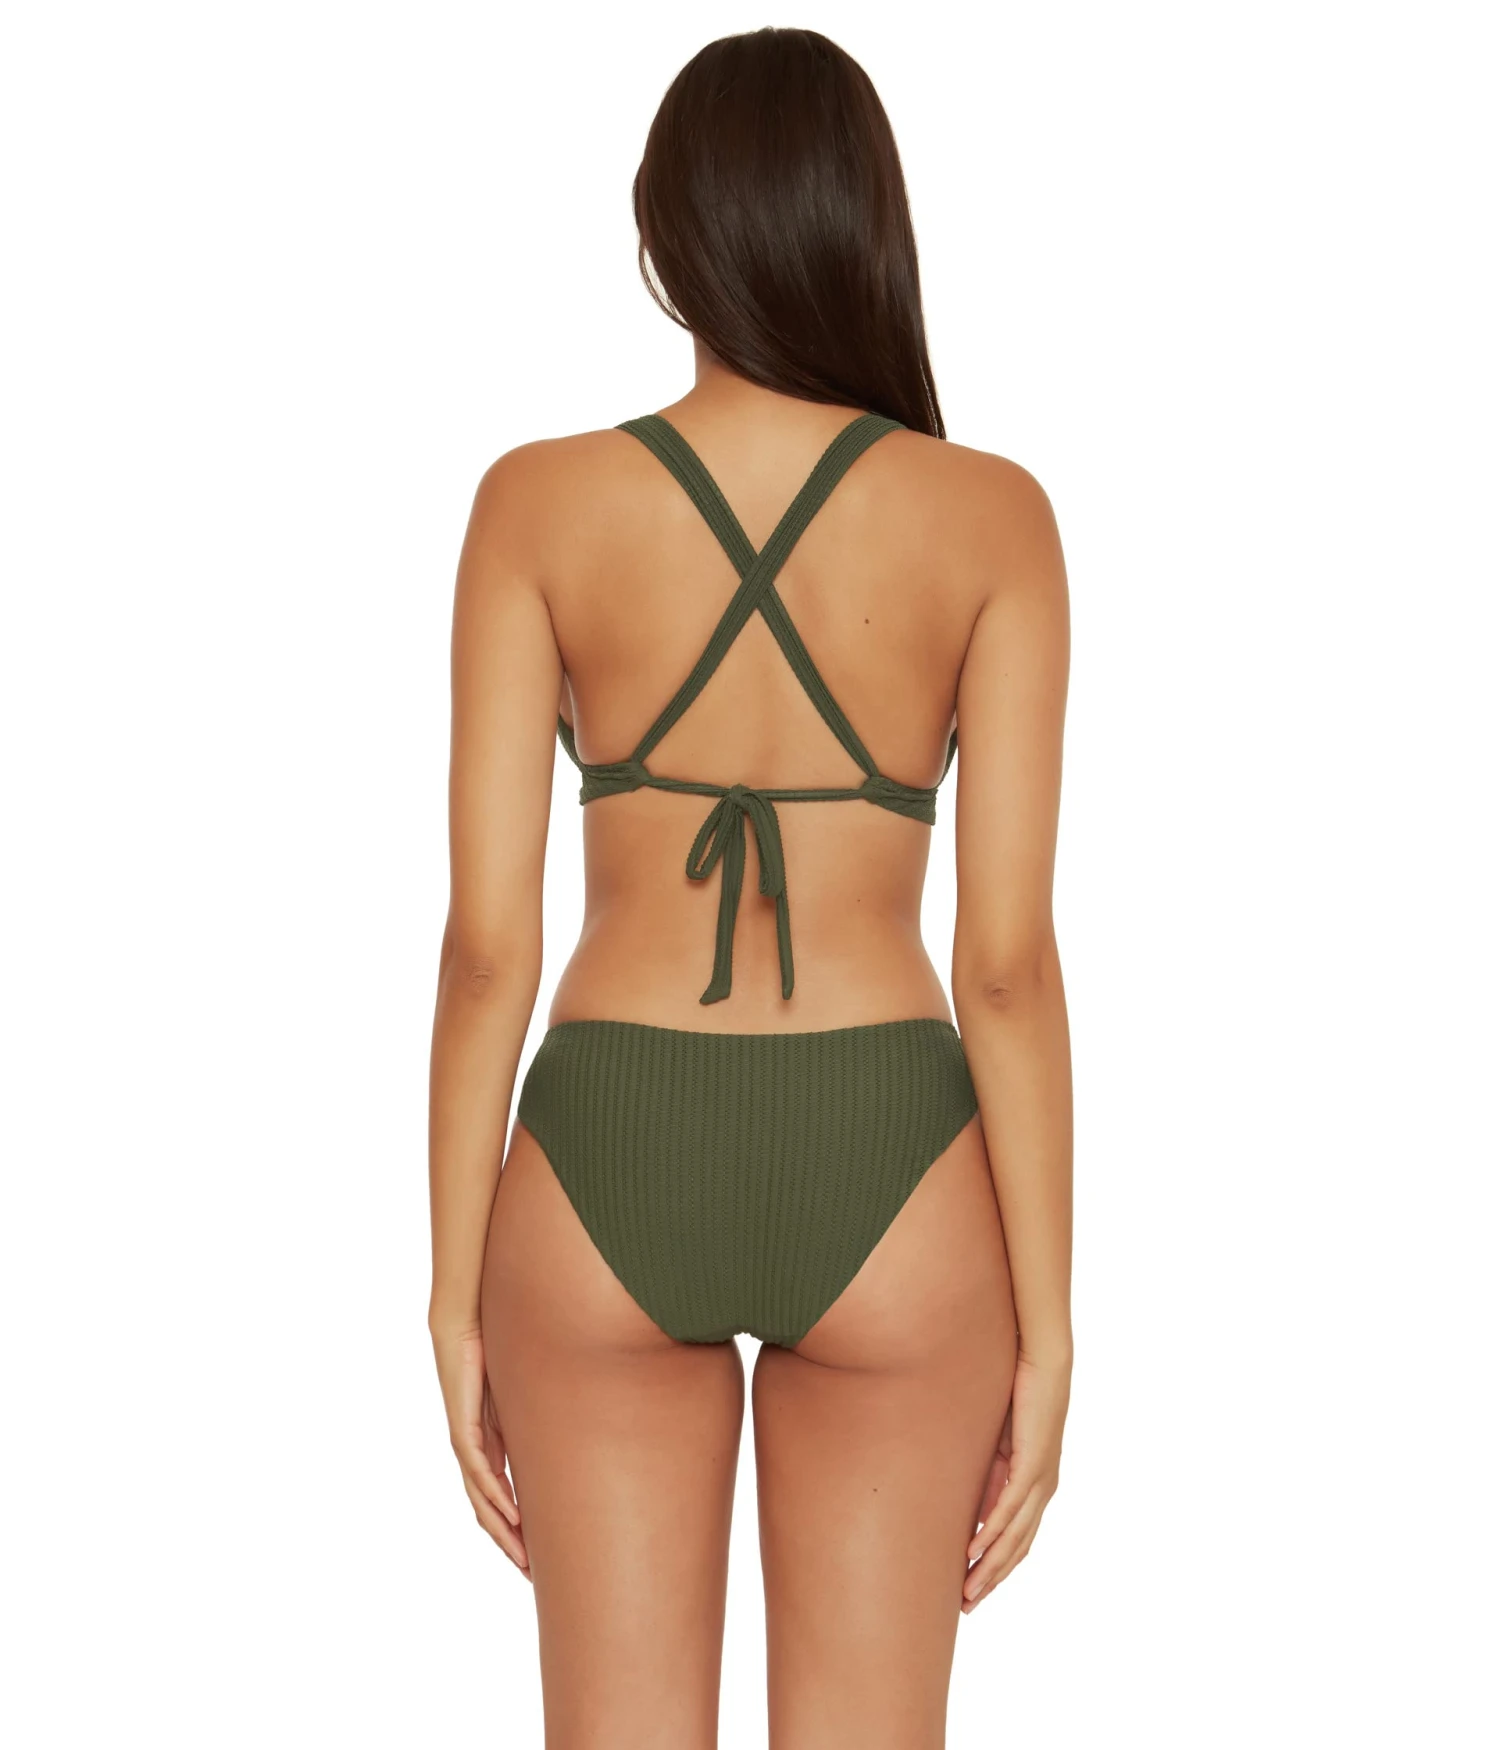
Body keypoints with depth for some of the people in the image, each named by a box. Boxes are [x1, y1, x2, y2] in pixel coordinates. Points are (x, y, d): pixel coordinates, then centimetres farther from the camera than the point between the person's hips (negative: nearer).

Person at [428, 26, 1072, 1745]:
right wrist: (1045, 1335, -1)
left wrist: (455, 1299, 3)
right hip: (885, 1188, 0)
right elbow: (1010, 960, -9)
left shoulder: (538, 502, -6)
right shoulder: (989, 516, -7)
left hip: (606, 1178, 1)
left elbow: (486, 939, -6)